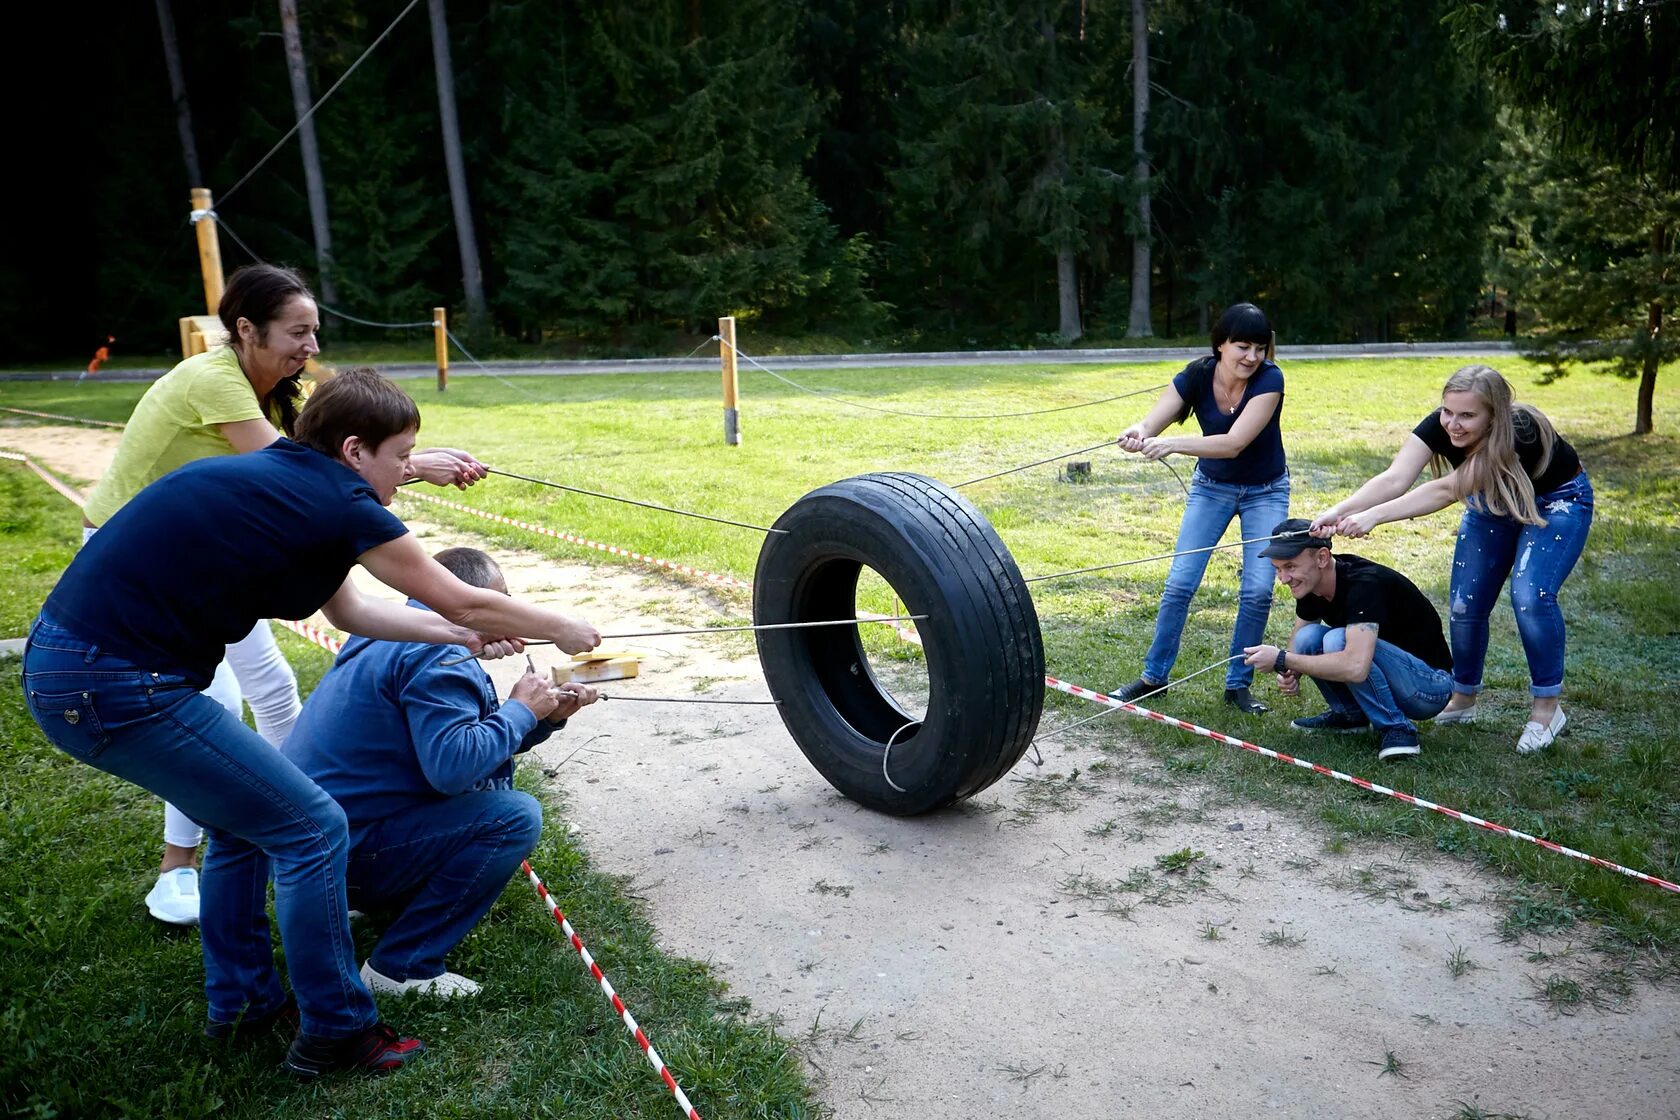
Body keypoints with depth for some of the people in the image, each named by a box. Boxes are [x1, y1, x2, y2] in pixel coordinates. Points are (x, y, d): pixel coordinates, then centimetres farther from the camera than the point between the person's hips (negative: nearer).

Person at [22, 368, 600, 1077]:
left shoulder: (275, 481, 13)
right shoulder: (336, 501, -13)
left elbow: (348, 611, 22)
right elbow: (463, 601, -4)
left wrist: (462, 637, 23)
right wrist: (563, 630, 10)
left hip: (60, 665, 10)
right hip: (115, 687, -10)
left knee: (246, 818, 22)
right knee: (310, 830, -2)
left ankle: (239, 1002, 35)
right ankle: (334, 1032, 12)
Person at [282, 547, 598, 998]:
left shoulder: (399, 634, 14)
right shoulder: (437, 655, -19)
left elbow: (473, 745, 17)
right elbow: (452, 765, -31)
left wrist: (545, 715, 6)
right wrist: (521, 710, -16)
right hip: (342, 848, -10)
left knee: (494, 773, 14)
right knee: (517, 816, -19)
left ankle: (381, 898, 15)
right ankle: (403, 967, -12)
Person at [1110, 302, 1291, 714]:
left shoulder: (1269, 379, -26)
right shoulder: (1197, 376, -18)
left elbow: (1235, 442, -37)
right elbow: (1151, 422, -28)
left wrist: (1172, 444, -50)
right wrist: (1138, 432, -52)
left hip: (1265, 492, -2)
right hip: (1211, 487, 2)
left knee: (1258, 590, -10)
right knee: (1180, 582, -4)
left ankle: (1238, 684, 9)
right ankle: (1154, 676, 10)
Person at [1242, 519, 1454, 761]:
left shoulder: (1364, 583, -29)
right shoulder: (1311, 583, -5)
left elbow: (1355, 667, -42)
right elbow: (1297, 639, 10)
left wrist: (1281, 659, -33)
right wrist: (1290, 673, -14)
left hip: (1431, 685, -8)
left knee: (1337, 640, -29)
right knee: (1308, 636, -12)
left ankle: (1396, 728, -14)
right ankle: (1350, 714, 6)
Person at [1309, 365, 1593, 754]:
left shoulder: (1521, 432, -40)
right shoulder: (1439, 425, -26)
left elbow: (1446, 490, -46)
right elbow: (1394, 479, -38)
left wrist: (1374, 516, -54)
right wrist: (1339, 510, -53)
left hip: (1555, 503, -5)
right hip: (1493, 503, 5)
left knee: (1530, 596, -23)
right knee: (1465, 604, -1)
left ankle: (1547, 707, -5)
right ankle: (1463, 699, 20)